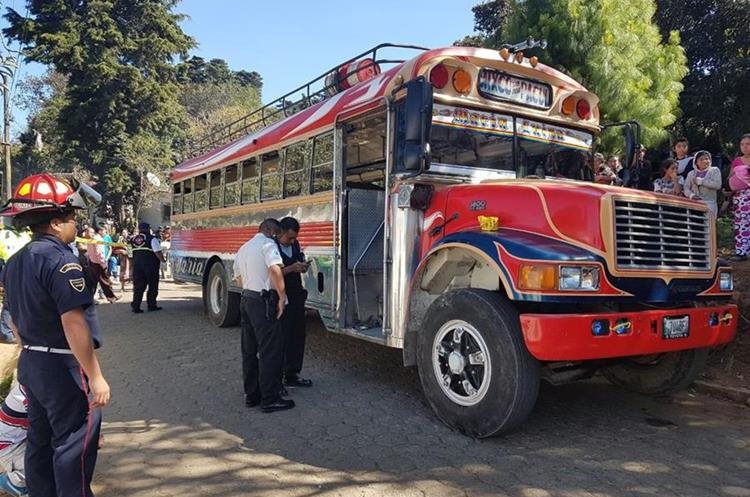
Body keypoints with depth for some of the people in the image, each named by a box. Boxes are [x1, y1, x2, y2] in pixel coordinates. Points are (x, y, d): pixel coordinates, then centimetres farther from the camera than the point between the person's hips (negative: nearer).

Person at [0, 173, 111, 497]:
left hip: (30, 364, 9)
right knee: (73, 446, 2)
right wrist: (95, 376, -22)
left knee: (40, 441, 19)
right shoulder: (60, 259, -20)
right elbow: (74, 324, -25)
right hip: (64, 367, -9)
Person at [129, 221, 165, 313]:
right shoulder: (152, 239, -9)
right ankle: (151, 305, 13)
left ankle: (135, 306, 4)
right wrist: (163, 260, -2)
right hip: (150, 265, -5)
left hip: (137, 265, 5)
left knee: (138, 286, 8)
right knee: (152, 286, 8)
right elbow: (158, 252, -14)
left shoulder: (133, 239, 9)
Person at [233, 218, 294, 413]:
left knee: (249, 350, 14)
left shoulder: (243, 248, 18)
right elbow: (275, 269, -25)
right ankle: (270, 399, 0)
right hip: (263, 302, -9)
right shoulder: (268, 244, -10)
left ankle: (251, 395, 22)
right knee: (270, 351, -4)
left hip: (246, 300, 9)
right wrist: (282, 296, -19)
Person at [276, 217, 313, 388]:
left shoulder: (295, 244, 10)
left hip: (297, 297, 8)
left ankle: (292, 374, 25)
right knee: (281, 338, -3)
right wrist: (291, 268, -26)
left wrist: (303, 266, 1)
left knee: (297, 336, 13)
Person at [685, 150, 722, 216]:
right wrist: (691, 195, -13)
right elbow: (686, 188, 8)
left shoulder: (715, 170, 9)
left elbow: (718, 185, -6)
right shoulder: (691, 173, 17)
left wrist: (701, 181, -7)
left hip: (709, 203, -3)